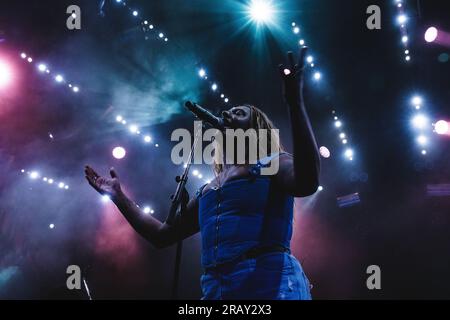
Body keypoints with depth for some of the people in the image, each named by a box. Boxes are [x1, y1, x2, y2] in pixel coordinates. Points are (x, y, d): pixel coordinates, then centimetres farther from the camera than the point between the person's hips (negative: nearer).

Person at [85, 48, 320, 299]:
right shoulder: (207, 191, 27)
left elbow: (307, 183, -16)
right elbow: (162, 235, 33)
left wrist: (295, 102, -21)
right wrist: (119, 197, 31)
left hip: (269, 283, -6)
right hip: (215, 288, 6)